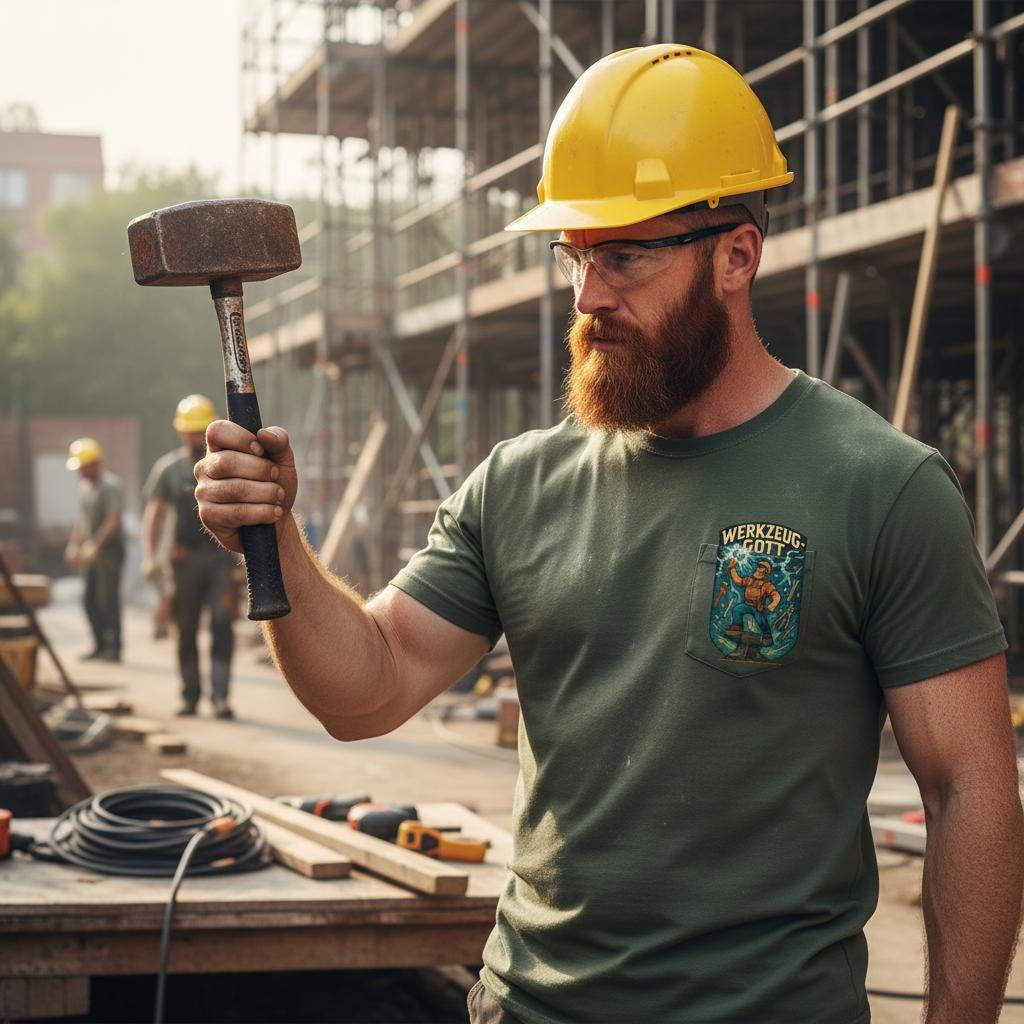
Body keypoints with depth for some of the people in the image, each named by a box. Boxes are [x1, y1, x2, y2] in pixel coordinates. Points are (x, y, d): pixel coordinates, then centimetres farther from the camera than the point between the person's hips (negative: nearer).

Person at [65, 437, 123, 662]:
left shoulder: (109, 485, -11)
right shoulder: (84, 485, 17)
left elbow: (114, 521, -18)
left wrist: (94, 545, -22)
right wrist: (73, 546, 15)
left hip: (109, 549, -9)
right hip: (90, 551, 9)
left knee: (108, 600, -8)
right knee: (90, 600, 8)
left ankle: (114, 647, -3)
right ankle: (100, 645, 16)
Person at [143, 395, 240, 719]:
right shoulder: (168, 468, 5)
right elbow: (154, 514, 1)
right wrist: (150, 555, -12)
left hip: (222, 556, -1)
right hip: (186, 557, 1)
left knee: (222, 625, -11)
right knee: (186, 630, 6)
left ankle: (220, 696, -12)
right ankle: (190, 696, 16)